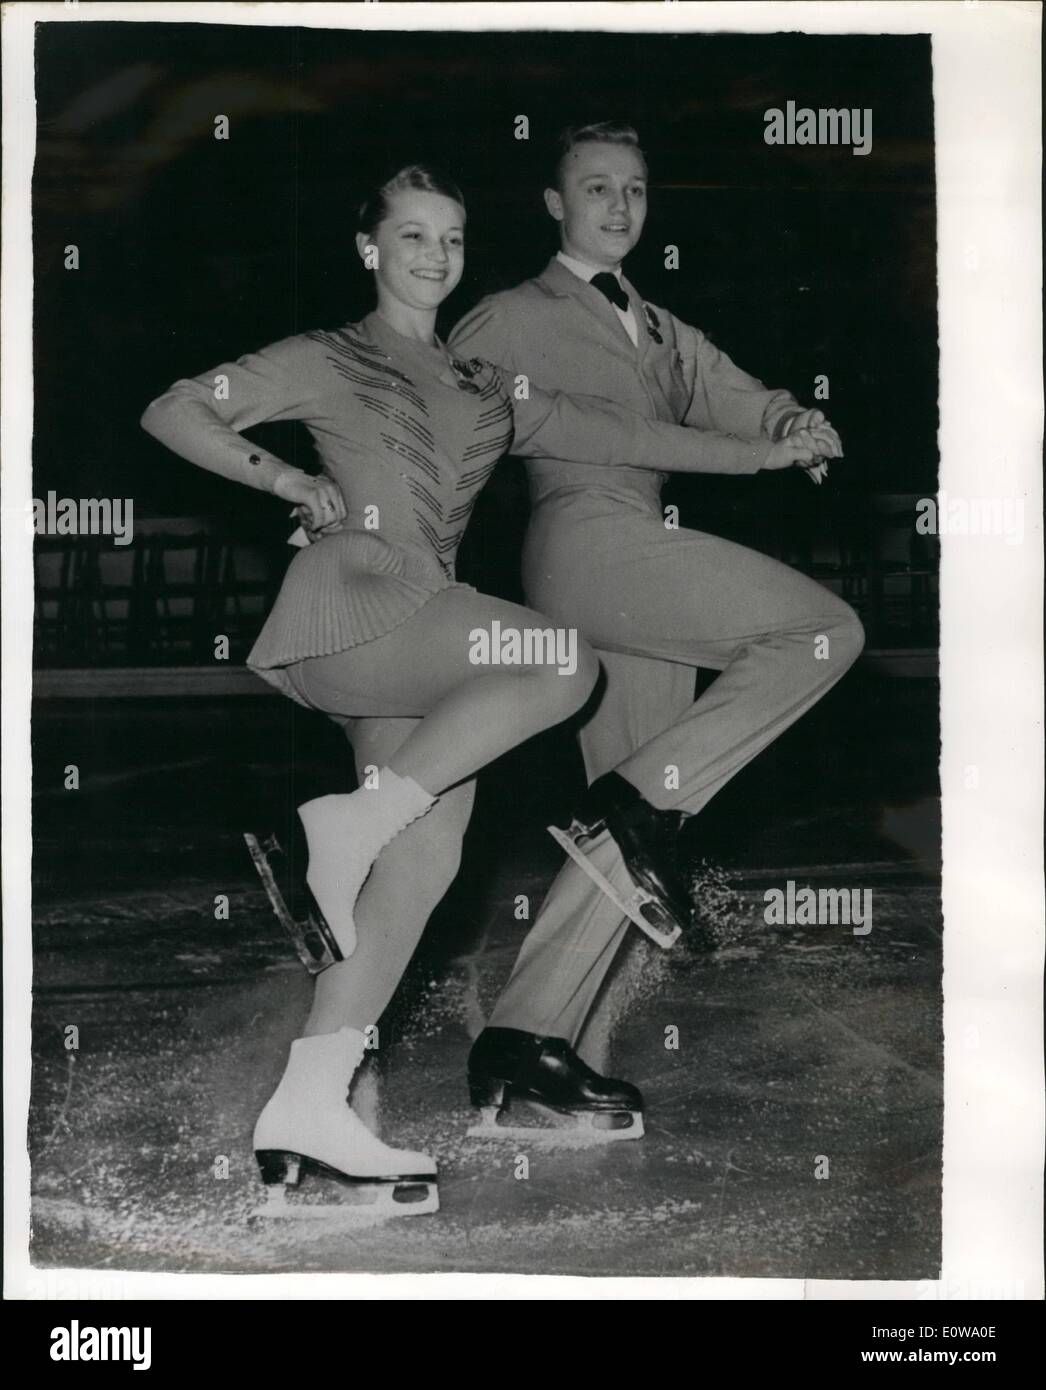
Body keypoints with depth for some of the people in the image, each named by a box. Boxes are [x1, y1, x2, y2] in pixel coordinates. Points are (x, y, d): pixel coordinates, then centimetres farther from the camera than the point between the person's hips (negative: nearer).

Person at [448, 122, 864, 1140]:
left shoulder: (664, 332, 30)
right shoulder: (512, 320, 12)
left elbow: (729, 401, 16)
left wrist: (791, 424, -6)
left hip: (642, 576, 7)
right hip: (587, 537, -7)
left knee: (633, 829, 3)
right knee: (824, 631, -17)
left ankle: (521, 1045, 4)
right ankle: (643, 798, -14)